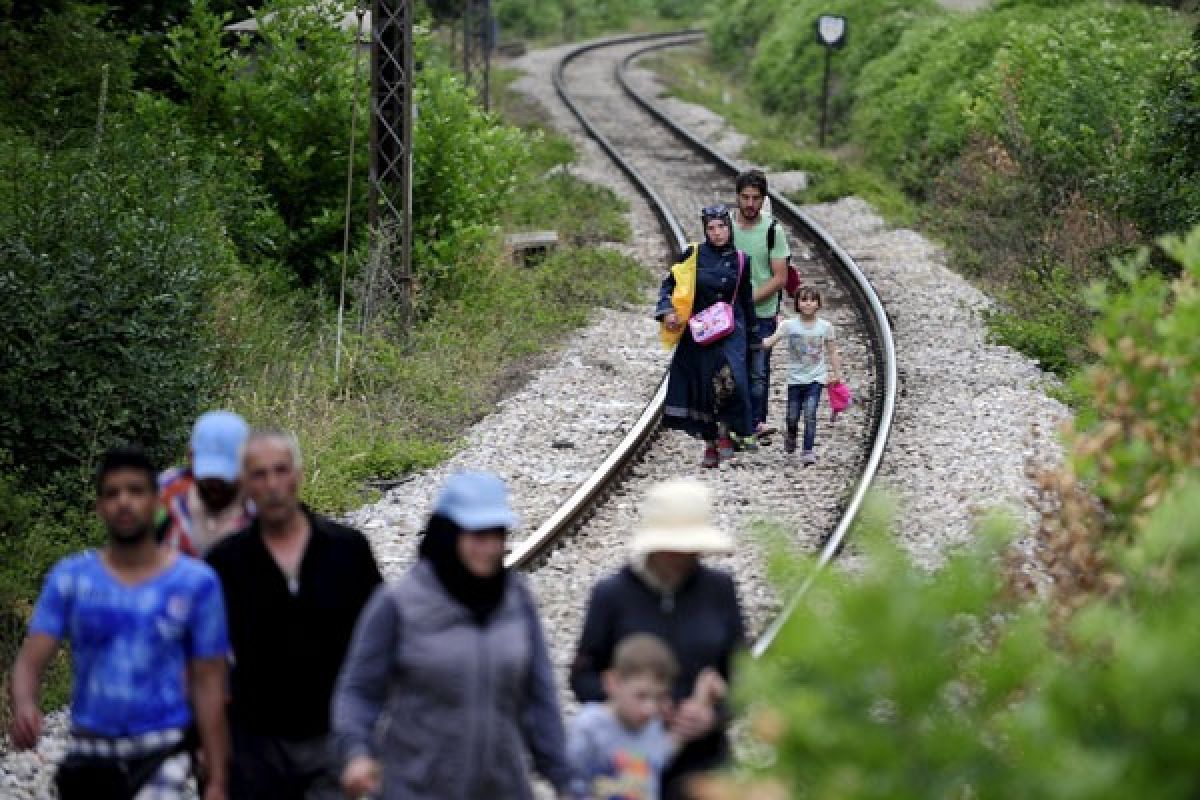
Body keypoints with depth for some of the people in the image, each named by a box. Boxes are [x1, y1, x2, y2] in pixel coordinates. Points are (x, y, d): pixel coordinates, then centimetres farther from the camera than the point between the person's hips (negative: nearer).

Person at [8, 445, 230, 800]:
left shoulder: (195, 582, -2)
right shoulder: (71, 578, 1)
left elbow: (208, 686, 0)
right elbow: (30, 661, -4)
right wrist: (23, 705, -28)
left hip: (161, 754, -3)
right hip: (88, 753, 3)